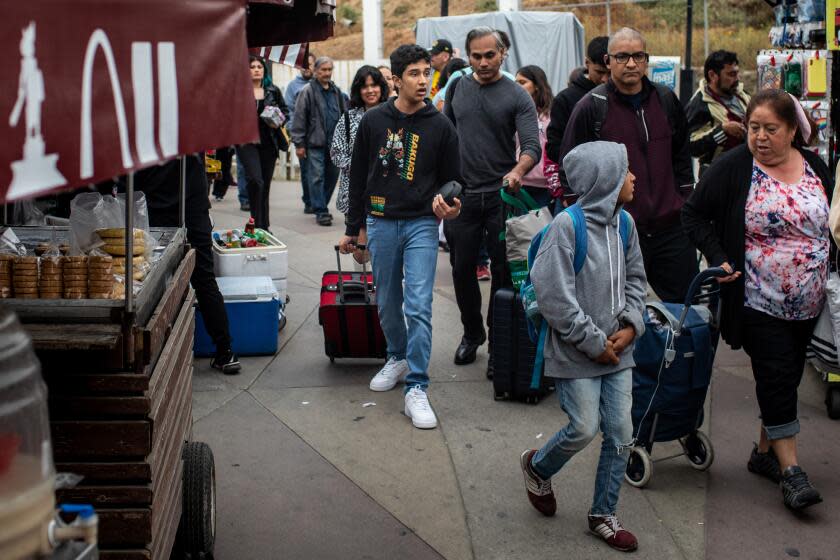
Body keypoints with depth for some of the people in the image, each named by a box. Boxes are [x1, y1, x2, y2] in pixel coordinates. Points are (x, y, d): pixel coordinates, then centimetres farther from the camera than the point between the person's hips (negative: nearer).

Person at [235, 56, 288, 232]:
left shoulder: (273, 90, 10)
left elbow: (285, 111, 16)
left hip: (268, 142, 3)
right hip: (247, 141, -3)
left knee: (265, 185, 9)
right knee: (255, 180, -20)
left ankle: (264, 226, 18)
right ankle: (257, 222, -11)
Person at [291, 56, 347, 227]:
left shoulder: (337, 92, 12)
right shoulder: (308, 92, -4)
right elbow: (299, 118, -7)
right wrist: (299, 144, -11)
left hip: (334, 143, 5)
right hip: (315, 143, -5)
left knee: (332, 176, 10)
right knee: (317, 177, -5)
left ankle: (321, 206, 25)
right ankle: (320, 212, 0)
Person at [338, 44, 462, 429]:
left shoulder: (440, 126, 0)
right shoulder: (373, 121, 2)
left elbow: (451, 179, 8)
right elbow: (358, 177, 9)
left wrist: (445, 203, -14)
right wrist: (354, 228, 11)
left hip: (421, 224, -2)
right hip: (381, 224, 2)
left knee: (419, 306, -11)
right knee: (388, 304, 13)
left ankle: (416, 389, -8)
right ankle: (397, 358, 38)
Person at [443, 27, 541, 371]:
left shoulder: (517, 97, -6)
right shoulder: (457, 88, 6)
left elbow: (532, 145, -16)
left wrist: (517, 171, -37)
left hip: (501, 196, -3)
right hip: (463, 195, 3)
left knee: (503, 272, 3)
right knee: (462, 269, 10)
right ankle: (472, 333, 30)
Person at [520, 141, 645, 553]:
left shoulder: (624, 223, 3)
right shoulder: (567, 225, -18)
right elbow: (553, 295, -20)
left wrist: (631, 326, -2)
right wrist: (594, 343, -16)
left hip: (617, 350, 6)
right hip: (575, 353, -6)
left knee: (621, 435, 7)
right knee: (584, 430, -3)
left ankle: (603, 515, 25)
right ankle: (537, 466, 29)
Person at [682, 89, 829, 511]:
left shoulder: (814, 167, 6)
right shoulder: (733, 167, -8)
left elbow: (827, 222, 18)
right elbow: (695, 214, -2)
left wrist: (830, 272, 12)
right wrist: (717, 259, -13)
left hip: (807, 303, 5)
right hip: (759, 301, -5)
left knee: (788, 376, 12)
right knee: (776, 377, -7)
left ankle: (764, 452, 28)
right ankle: (790, 470, -1)